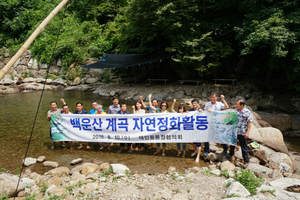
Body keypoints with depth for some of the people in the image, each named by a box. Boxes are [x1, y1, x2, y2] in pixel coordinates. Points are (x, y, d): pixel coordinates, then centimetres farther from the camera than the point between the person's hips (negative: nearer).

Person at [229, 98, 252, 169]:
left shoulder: (247, 112, -15)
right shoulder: (235, 110, -1)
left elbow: (249, 123, -11)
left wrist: (247, 132, -14)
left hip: (242, 133, -5)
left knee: (244, 147, 5)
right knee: (232, 144, 22)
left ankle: (246, 161, 18)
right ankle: (231, 154, 47)